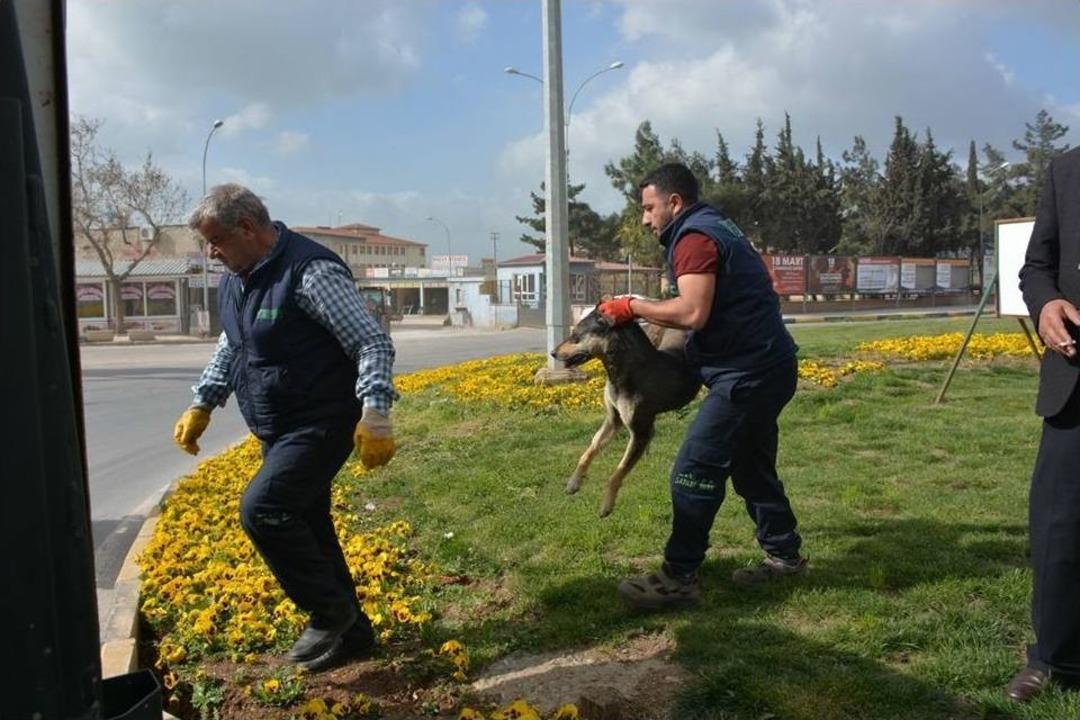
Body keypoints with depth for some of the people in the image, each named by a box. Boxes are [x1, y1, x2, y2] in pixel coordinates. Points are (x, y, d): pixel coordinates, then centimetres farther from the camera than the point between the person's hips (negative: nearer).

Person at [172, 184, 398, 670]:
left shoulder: (310, 272, -19)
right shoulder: (235, 281, 10)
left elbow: (373, 343, -20)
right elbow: (229, 347, 26)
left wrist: (375, 415, -30)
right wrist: (201, 406, 20)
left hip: (320, 425, -9)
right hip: (278, 430, 9)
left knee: (262, 508, -21)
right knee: (305, 529, 12)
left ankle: (329, 612, -2)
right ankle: (352, 632, 27)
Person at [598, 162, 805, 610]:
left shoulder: (695, 238, -13)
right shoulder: (715, 227, 19)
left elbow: (692, 313, -26)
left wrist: (632, 307, -14)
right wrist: (657, 330, 10)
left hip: (748, 372, -11)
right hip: (766, 366, 11)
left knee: (695, 471, -8)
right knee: (751, 466, 20)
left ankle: (678, 578, -3)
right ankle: (784, 554, 31)